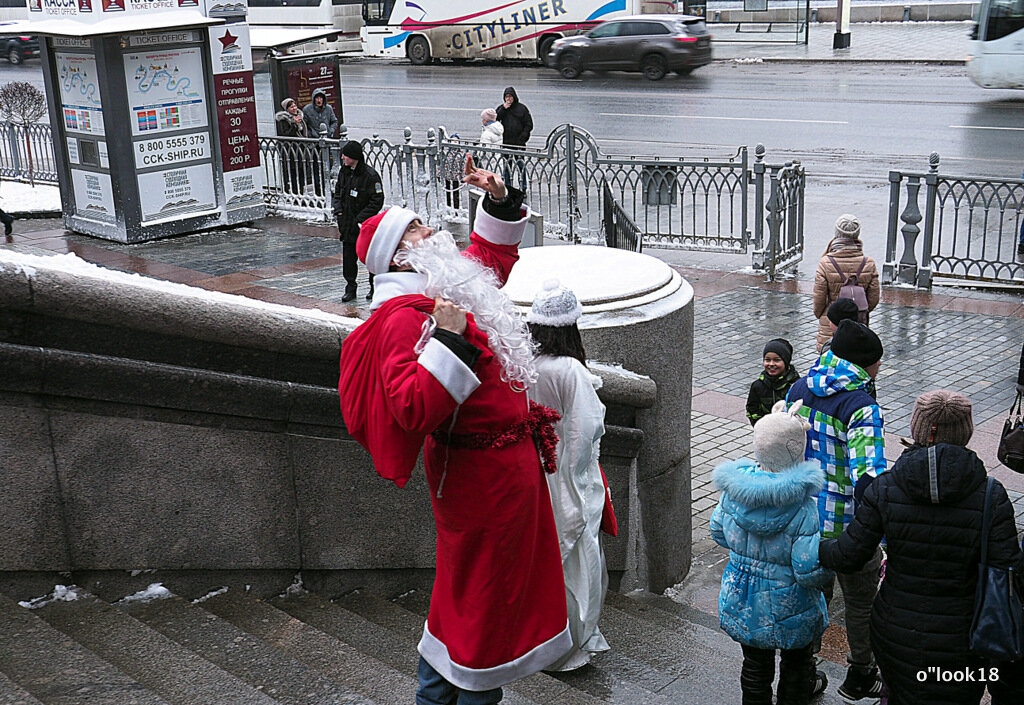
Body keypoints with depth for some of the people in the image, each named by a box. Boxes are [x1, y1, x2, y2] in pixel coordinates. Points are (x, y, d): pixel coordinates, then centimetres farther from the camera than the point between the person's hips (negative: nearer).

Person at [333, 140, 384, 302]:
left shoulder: (370, 175, -15)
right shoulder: (344, 172, 6)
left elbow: (377, 202, -14)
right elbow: (337, 192, 19)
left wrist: (360, 219, -16)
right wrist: (338, 210, 2)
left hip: (366, 224, -6)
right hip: (347, 224, 6)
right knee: (348, 257, 6)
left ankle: (375, 287, 19)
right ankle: (350, 288, 16)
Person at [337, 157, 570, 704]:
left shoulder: (444, 287, 8)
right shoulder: (404, 316, -21)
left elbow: (494, 255, 27)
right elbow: (415, 408, -33)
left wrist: (499, 200, 13)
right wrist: (449, 338, -32)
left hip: (511, 463, 10)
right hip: (482, 474, -10)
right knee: (482, 597, 4)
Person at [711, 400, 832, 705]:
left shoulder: (734, 488, -14)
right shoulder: (802, 507, -28)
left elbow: (718, 532, 3)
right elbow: (810, 570, -27)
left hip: (742, 600, 4)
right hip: (789, 608, -3)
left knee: (755, 664, 23)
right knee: (796, 663, 26)